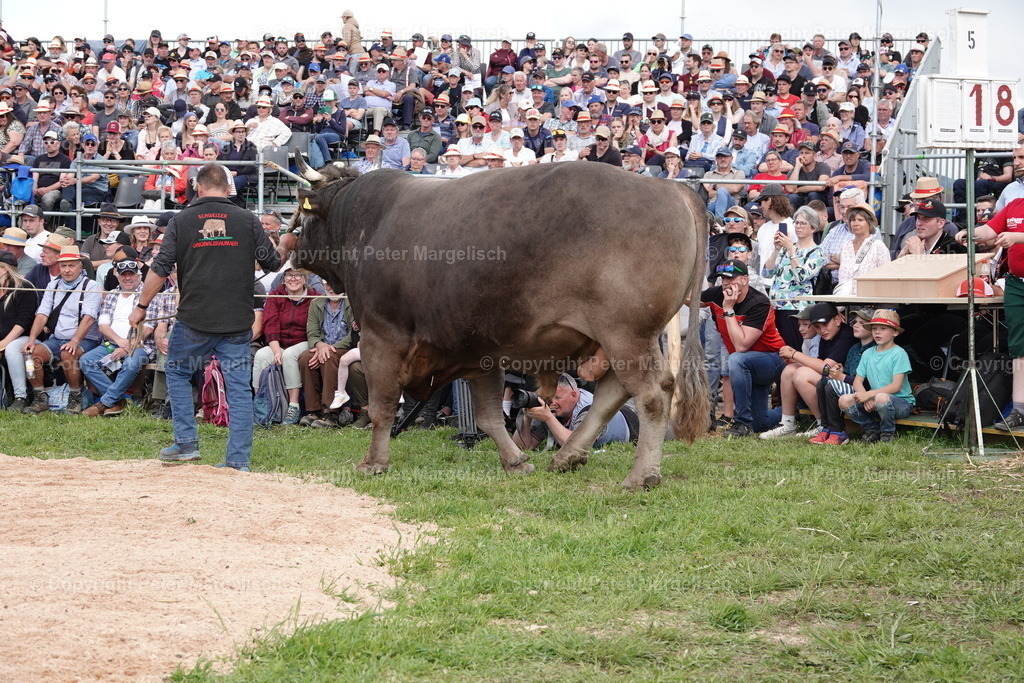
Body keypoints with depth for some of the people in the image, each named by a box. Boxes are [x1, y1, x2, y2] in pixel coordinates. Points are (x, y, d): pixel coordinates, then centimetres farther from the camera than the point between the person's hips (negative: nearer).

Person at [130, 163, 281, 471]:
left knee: (177, 371, 21)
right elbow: (273, 263, 8)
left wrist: (141, 307, 7)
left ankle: (187, 443, 15)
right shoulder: (247, 220, 2)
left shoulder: (182, 220, -1)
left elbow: (160, 269, -3)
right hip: (238, 321, 1)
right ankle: (238, 460, 2)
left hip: (194, 319, -1)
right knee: (238, 385, 4)